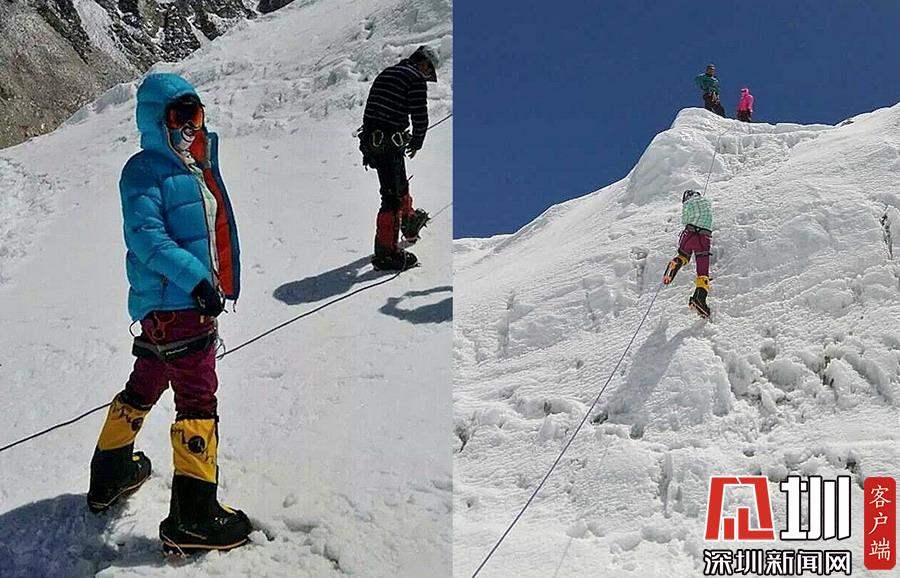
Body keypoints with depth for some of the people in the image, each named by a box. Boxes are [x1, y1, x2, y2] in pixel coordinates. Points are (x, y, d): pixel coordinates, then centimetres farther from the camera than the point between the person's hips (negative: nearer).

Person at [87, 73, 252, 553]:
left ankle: (110, 475, 37)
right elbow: (144, 235, -23)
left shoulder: (196, 166, 16)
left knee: (146, 384, 20)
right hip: (174, 302, -10)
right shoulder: (146, 169, -12)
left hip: (196, 296, 10)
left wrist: (216, 282, 29)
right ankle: (193, 517, -5)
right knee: (198, 398, -9)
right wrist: (194, 277, -30)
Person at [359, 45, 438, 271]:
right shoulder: (416, 78, -7)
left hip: (370, 140, 9)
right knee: (392, 196, -5)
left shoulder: (385, 74, 19)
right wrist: (416, 143, 7)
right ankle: (385, 253, -5)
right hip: (391, 145, -9)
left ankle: (409, 221, 52)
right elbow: (420, 117, -10)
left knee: (400, 183, 29)